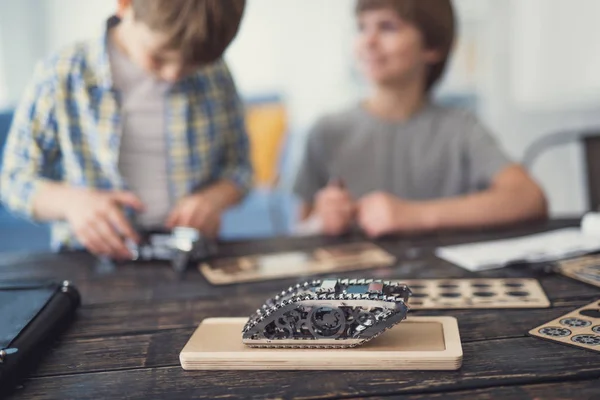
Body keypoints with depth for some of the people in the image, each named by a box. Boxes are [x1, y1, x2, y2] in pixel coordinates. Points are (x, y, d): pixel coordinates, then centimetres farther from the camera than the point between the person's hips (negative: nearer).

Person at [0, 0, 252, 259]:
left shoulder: (213, 75, 0)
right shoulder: (61, 79, -7)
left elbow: (238, 167, 12)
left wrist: (215, 198, -9)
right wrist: (69, 200, -19)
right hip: (94, 262, -1)